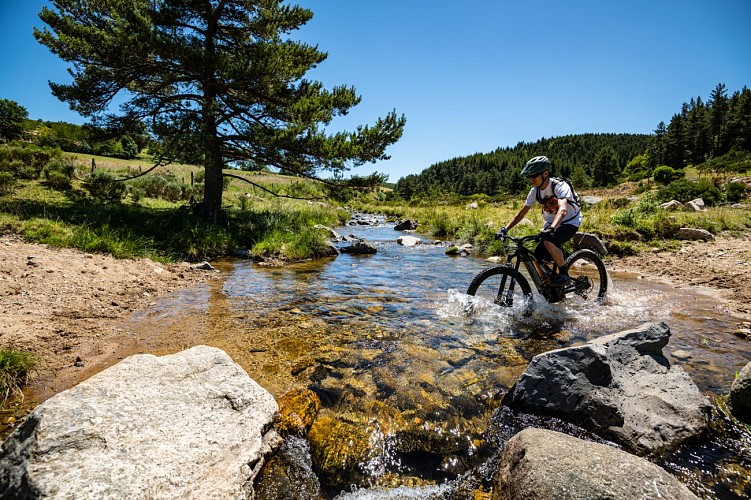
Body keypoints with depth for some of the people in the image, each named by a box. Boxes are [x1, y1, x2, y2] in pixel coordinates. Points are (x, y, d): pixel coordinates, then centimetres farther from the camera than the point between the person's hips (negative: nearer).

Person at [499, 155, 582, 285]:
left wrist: (551, 229, -59)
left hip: (570, 222, -6)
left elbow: (562, 209, -42)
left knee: (549, 242, -34)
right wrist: (505, 229, -13)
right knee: (537, 257, -7)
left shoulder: (560, 186, -25)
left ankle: (563, 273, -14)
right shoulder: (535, 191, -7)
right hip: (551, 223, 6)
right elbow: (522, 213, -2)